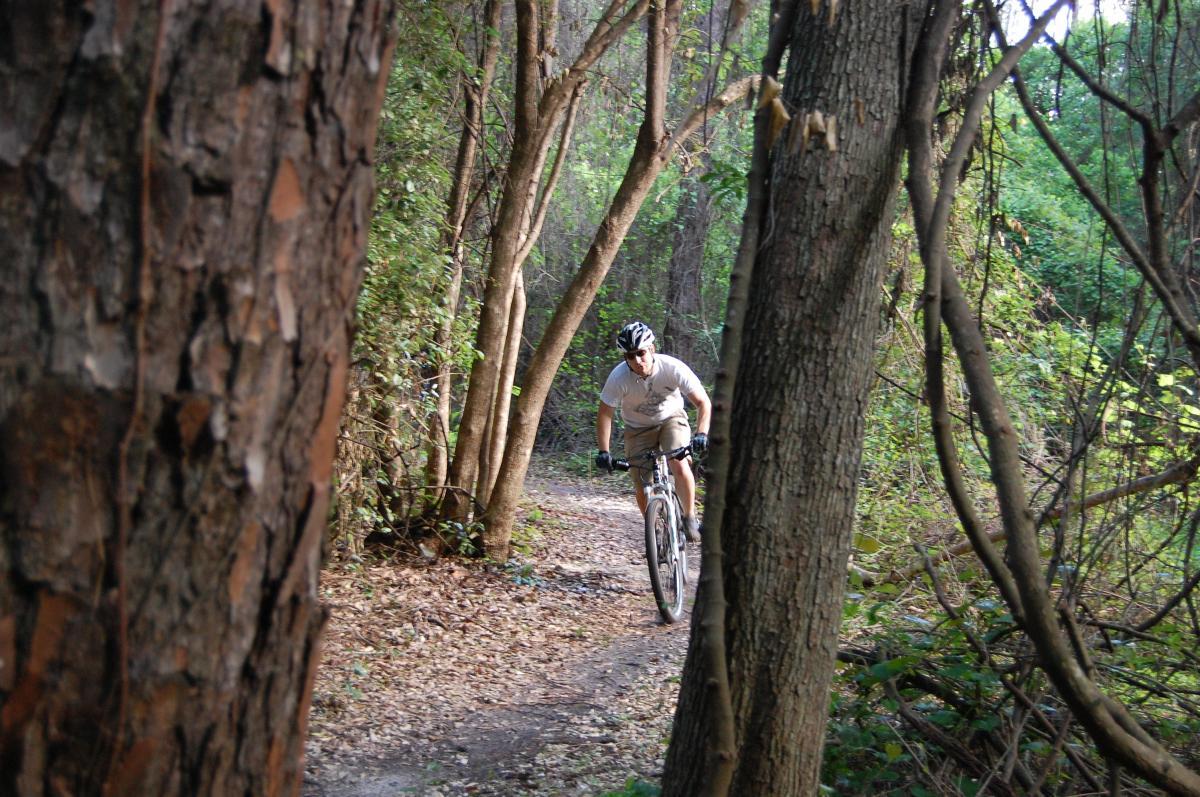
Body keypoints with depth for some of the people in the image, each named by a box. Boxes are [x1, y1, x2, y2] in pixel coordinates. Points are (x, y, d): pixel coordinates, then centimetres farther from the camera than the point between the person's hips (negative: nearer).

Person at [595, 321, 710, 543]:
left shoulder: (673, 368, -30)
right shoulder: (619, 377, -29)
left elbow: (703, 403, -26)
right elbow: (605, 414, -19)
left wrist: (701, 434, -41)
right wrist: (603, 451, -28)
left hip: (671, 418, -1)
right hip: (638, 428, 1)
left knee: (680, 466, -27)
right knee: (641, 489, -5)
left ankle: (690, 518, -6)